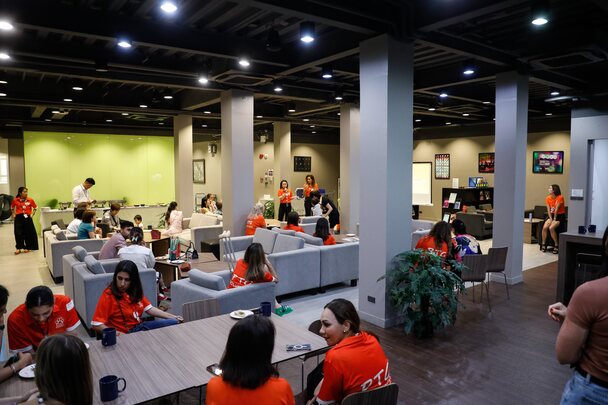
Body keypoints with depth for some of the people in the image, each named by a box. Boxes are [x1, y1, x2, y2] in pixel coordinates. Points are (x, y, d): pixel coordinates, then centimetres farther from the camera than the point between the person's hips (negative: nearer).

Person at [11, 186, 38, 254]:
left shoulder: (30, 200, -3)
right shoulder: (15, 200, -2)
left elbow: (35, 207, 11)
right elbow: (12, 208, 17)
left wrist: (32, 214, 2)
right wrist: (13, 215, 7)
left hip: (27, 218, 0)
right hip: (18, 218, 0)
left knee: (28, 233, 3)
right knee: (18, 233, 0)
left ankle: (27, 247, 17)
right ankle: (18, 248, 10)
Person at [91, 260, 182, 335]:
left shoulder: (136, 291, 9)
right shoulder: (108, 296, -11)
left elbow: (149, 308, 12)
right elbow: (96, 325, -13)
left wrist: (172, 317, 6)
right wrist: (116, 333, -27)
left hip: (140, 326, 7)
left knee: (174, 322, -3)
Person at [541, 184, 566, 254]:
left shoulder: (560, 197, -15)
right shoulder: (548, 198, 2)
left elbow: (556, 209, -16)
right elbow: (549, 210, 0)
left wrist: (554, 219, -17)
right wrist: (551, 219, -11)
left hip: (560, 216, -5)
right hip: (552, 215, 5)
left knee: (551, 228, -27)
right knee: (544, 227, -21)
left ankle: (557, 245, -15)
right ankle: (543, 244, -10)